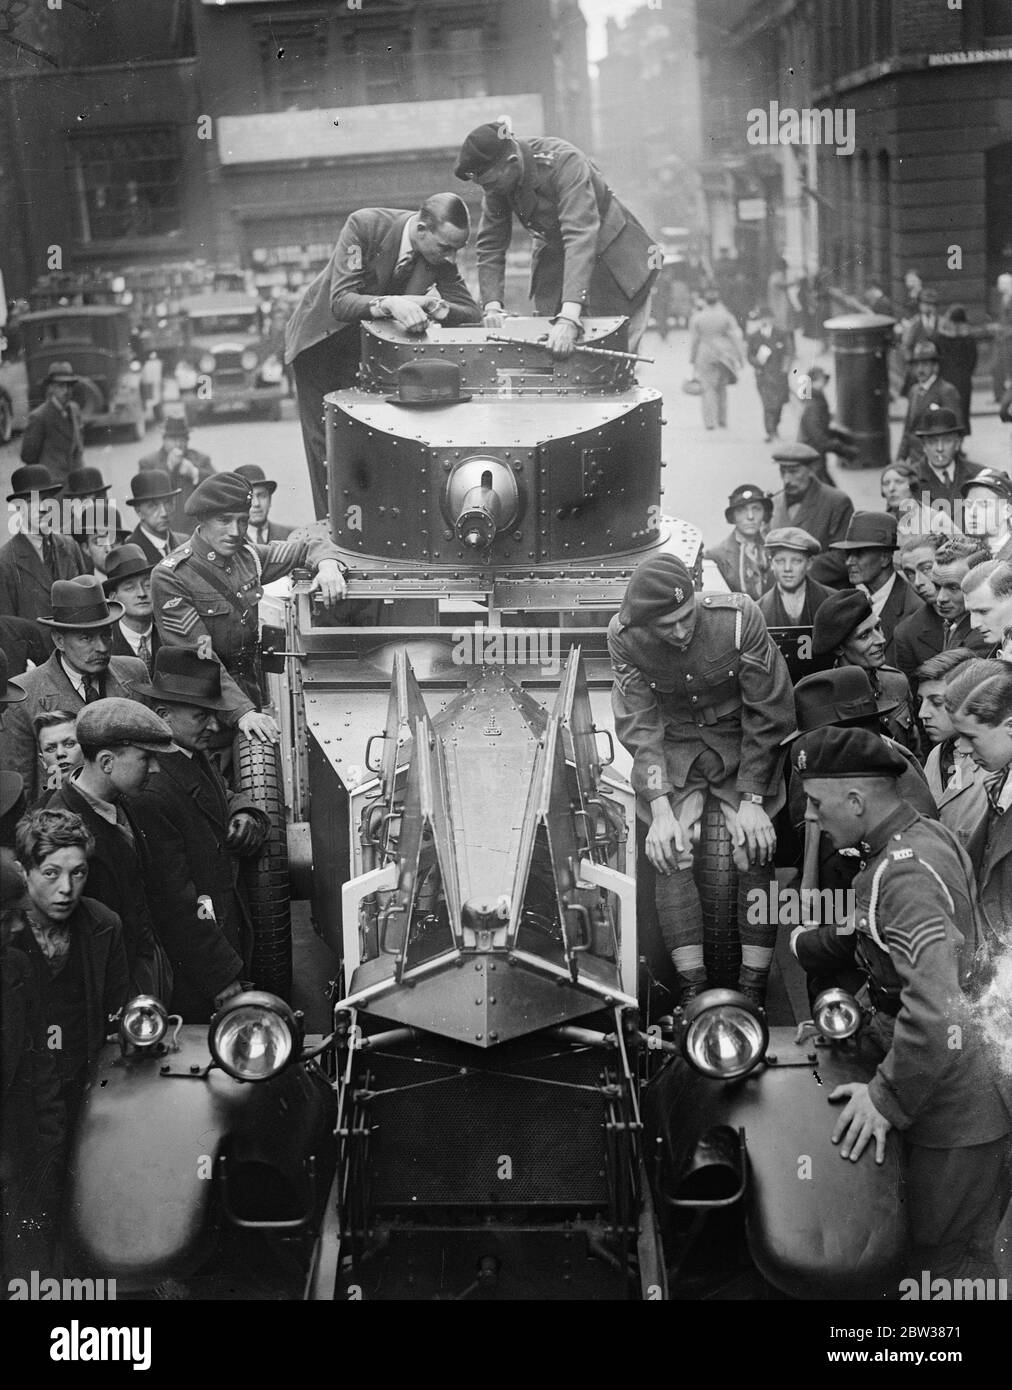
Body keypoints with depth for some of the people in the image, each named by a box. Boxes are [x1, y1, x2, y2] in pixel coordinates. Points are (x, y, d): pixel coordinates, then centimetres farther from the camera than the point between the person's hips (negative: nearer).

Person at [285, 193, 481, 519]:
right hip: (321, 341, -3)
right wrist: (389, 304, -55)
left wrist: (437, 306, -36)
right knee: (324, 442, 0)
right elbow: (340, 302, -37)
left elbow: (473, 314, -15)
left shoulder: (442, 257, -18)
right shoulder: (364, 225, -30)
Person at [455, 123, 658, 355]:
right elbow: (490, 245, -9)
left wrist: (569, 318, -52)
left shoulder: (566, 163, -33)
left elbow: (581, 236, -42)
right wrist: (491, 306, -25)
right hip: (554, 256, 5)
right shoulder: (498, 180, -15)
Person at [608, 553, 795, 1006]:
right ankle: (692, 992, -11)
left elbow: (768, 712, -16)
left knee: (754, 853, -16)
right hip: (673, 745, 1)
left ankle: (754, 995, -9)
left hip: (740, 742, -1)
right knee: (670, 854, -17)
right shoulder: (623, 637, -20)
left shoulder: (738, 617, -25)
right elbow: (639, 726, -14)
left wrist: (752, 800, -18)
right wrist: (661, 811, -23)